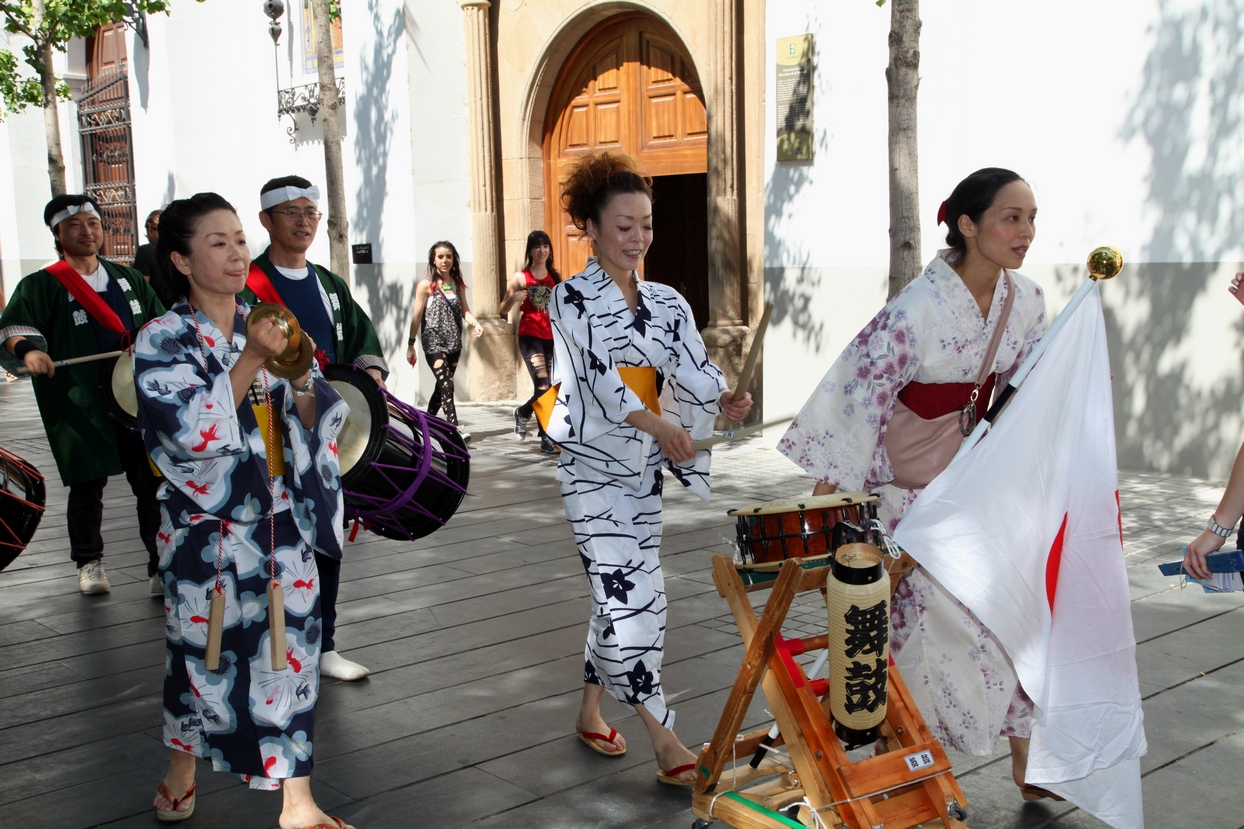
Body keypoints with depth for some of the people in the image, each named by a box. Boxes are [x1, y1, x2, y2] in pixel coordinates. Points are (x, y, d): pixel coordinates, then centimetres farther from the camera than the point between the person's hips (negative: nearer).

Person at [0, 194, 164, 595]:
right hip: (79, 407, -2)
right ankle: (89, 564, 26)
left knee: (153, 485, -1)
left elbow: (160, 321, 22)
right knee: (87, 487, 5)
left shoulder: (127, 278, 16)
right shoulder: (41, 285, 3)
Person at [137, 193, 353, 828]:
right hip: (205, 530, -2)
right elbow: (190, 434, -18)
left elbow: (310, 425, 4)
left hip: (280, 524, 3)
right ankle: (181, 770, 40)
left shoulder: (267, 329, 5)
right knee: (201, 652, 12)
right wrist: (250, 361, -24)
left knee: (290, 651, 2)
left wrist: (301, 376, -17)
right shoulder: (162, 342, -7)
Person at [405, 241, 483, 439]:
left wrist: (476, 324, -11)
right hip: (434, 343, -5)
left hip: (454, 344, 5)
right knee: (447, 386, -16)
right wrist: (410, 344, -2)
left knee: (442, 386, 12)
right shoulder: (426, 285, -2)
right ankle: (455, 429, -22)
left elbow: (465, 311, 9)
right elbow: (417, 316, -2)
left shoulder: (458, 284, 11)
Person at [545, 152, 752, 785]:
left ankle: (591, 711, 28)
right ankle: (664, 740, -5)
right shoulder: (572, 298, -7)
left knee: (619, 591, 11)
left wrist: (723, 399, -25)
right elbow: (599, 374, -20)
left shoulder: (667, 302, 9)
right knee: (630, 591, -10)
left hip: (645, 467, 6)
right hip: (593, 465, -6)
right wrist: (660, 425, -33)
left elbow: (694, 369, -2)